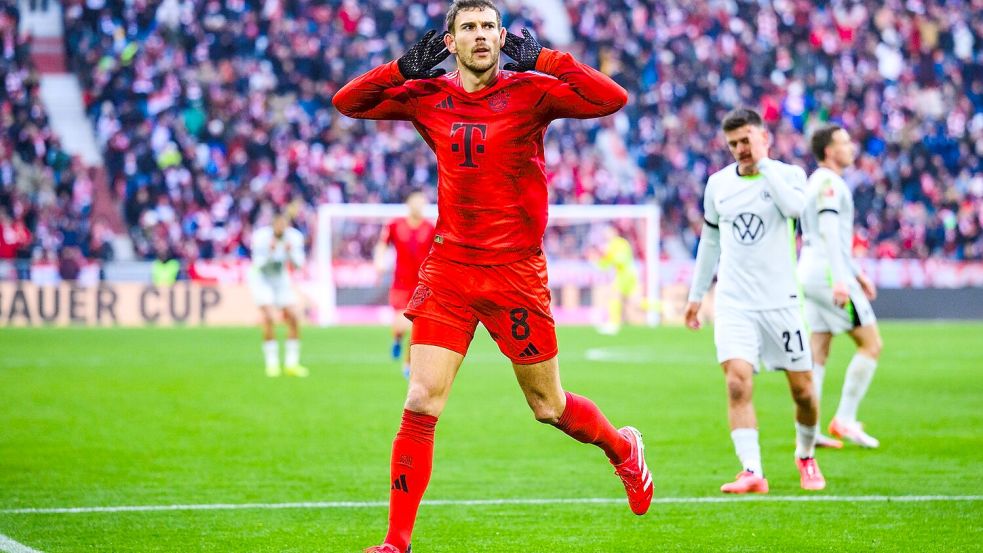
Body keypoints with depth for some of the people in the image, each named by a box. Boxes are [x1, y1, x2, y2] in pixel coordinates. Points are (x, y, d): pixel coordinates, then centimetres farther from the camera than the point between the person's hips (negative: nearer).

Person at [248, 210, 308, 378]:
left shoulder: (294, 237, -13)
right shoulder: (261, 237, -23)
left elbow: (298, 264, -15)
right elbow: (258, 265, -26)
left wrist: (290, 252, -34)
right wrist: (270, 252, -42)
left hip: (281, 279, 4)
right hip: (261, 278, -4)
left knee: (293, 318, -5)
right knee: (268, 318, -20)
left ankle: (291, 364, 6)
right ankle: (272, 363, -11)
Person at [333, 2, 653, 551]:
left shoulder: (530, 91, -5)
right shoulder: (428, 97, 5)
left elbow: (613, 98, -17)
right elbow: (347, 102, 9)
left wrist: (544, 60, -17)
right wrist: (405, 68, -4)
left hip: (516, 273, -2)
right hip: (448, 268, 2)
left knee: (549, 406, 10)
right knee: (421, 404, -8)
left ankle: (624, 448, 41)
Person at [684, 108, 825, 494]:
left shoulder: (788, 174, -1)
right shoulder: (717, 184, 8)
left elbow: (795, 206, -25)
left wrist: (762, 162, -20)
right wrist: (696, 295, 22)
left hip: (781, 301, -1)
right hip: (733, 303, 2)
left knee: (802, 389, 5)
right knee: (737, 382, -17)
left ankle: (806, 456, 32)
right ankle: (752, 473, -20)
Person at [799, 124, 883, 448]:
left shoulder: (817, 182, 20)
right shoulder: (829, 182, -11)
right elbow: (829, 231, -23)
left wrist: (857, 273, 31)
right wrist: (840, 279, -30)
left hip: (810, 275, 10)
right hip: (828, 274, -10)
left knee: (818, 354, 7)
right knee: (870, 344, -4)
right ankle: (845, 420, -5)